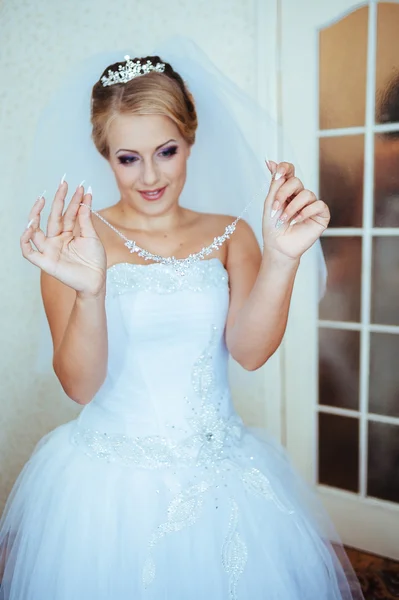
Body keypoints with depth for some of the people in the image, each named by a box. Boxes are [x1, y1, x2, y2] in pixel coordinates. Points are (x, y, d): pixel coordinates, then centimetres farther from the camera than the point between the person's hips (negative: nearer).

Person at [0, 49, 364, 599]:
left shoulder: (230, 235, 1)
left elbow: (249, 352, -13)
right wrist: (90, 290, -30)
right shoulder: (74, 241, -5)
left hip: (221, 479, 2)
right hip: (107, 486, -1)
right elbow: (80, 386, -13)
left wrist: (281, 258, -28)